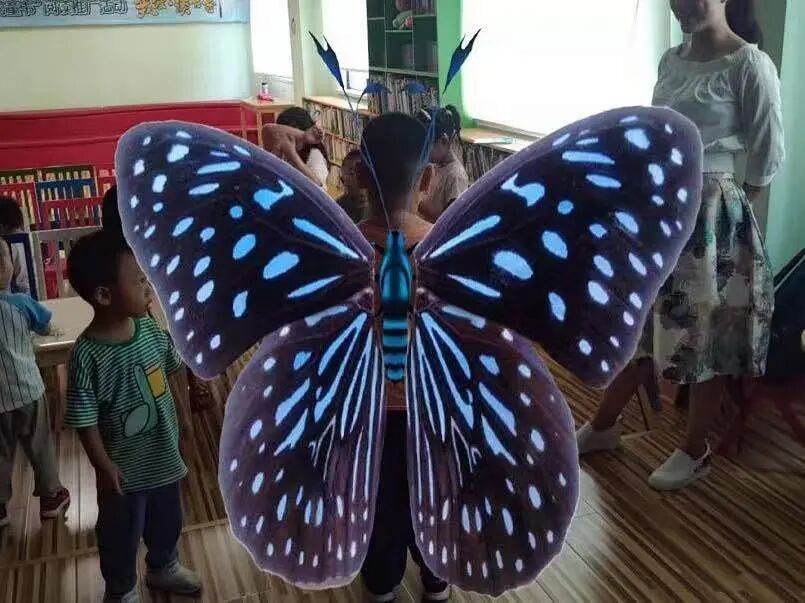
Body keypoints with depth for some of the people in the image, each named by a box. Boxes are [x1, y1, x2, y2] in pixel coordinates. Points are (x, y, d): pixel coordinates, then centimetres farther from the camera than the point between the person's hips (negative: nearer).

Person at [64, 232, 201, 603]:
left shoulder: (149, 329, -9)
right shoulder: (87, 355, -27)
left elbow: (175, 364, 10)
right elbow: (84, 420, -20)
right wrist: (104, 467, -16)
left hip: (164, 455, 6)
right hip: (125, 468, -6)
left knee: (167, 521, 28)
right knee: (121, 535, 18)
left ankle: (162, 568, 55)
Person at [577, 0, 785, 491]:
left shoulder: (749, 64, -13)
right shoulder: (671, 60, 9)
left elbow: (770, 154, -9)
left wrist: (734, 207, 1)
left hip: (710, 216, -7)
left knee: (707, 333, 7)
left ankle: (696, 452, 24)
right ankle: (603, 427, 32)